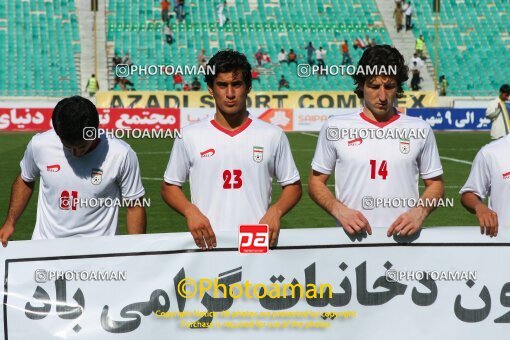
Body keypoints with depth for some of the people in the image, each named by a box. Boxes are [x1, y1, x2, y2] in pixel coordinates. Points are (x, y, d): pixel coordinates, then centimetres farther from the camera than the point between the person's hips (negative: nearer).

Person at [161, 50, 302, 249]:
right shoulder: (190, 136, 5)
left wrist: (275, 211, -7)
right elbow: (169, 186, 11)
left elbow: (293, 185, 12)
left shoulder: (273, 135, 6)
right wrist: (190, 211, -9)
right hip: (207, 244, 0)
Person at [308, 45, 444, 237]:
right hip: (352, 238, -1)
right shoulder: (335, 127, 8)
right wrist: (339, 210, -5)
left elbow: (435, 184, 16)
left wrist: (420, 211, -4)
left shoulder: (420, 130, 11)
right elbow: (316, 181, 12)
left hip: (404, 237, 1)